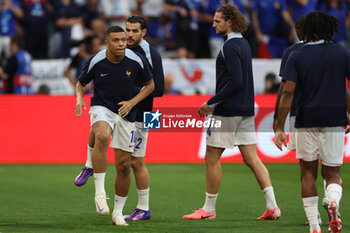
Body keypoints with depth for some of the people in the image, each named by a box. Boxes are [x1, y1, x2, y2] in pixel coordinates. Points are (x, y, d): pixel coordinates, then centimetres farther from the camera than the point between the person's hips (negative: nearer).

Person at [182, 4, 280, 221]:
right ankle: (272, 206, -2)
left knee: (212, 159, 2)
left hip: (227, 113, -9)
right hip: (246, 110, 9)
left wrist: (212, 103, -17)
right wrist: (216, 103, 21)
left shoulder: (230, 47, -15)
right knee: (252, 159, 6)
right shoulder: (244, 44, 14)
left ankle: (209, 209, 8)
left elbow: (235, 81, -23)